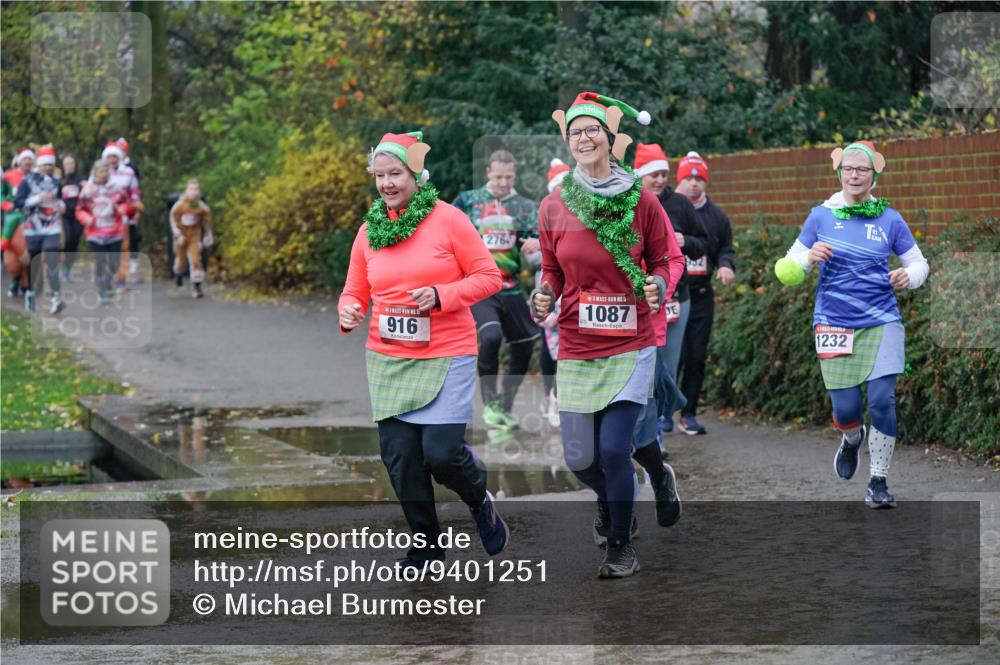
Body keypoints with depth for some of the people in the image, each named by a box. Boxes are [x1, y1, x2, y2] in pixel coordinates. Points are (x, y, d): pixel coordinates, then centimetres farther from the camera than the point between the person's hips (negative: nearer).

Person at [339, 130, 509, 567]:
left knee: (441, 452, -14)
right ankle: (425, 548, 22)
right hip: (388, 361, 4)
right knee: (399, 457, 3)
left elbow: (488, 276, -4)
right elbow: (355, 292, 14)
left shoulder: (447, 219, -5)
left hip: (446, 355, -4)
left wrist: (441, 296, -17)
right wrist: (349, 313, -9)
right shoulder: (369, 231, 8)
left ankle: (481, 502, 20)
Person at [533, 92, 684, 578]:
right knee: (580, 459, 4)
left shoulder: (641, 201, -5)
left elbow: (668, 260, 5)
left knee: (614, 451, -11)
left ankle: (622, 546, 13)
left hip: (630, 346, -2)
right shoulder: (553, 207, 0)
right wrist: (543, 295, -10)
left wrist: (659, 285, -17)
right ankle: (609, 500, 42)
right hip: (576, 349, 2)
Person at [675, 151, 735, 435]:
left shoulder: (716, 216, 11)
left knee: (697, 356, 6)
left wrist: (726, 265, -1)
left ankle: (688, 414, 16)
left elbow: (726, 248, 19)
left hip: (702, 295, 4)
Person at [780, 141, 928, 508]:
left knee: (882, 401, -11)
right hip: (834, 323, 0)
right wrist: (810, 257, -16)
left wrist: (908, 276, -12)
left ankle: (878, 481, 4)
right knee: (845, 407, -3)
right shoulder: (821, 216, 3)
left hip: (881, 322, 0)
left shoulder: (889, 219, 3)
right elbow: (791, 265, 6)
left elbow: (919, 264, 11)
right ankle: (852, 438, 34)